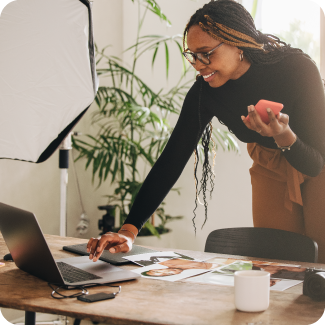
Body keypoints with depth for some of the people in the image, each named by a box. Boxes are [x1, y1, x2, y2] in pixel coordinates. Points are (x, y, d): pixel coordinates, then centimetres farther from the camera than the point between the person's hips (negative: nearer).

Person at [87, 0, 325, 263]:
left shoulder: (297, 68, -31)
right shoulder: (205, 92, -21)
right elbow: (172, 160, -21)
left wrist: (284, 136, -47)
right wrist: (129, 231, -29)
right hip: (271, 173, 3)